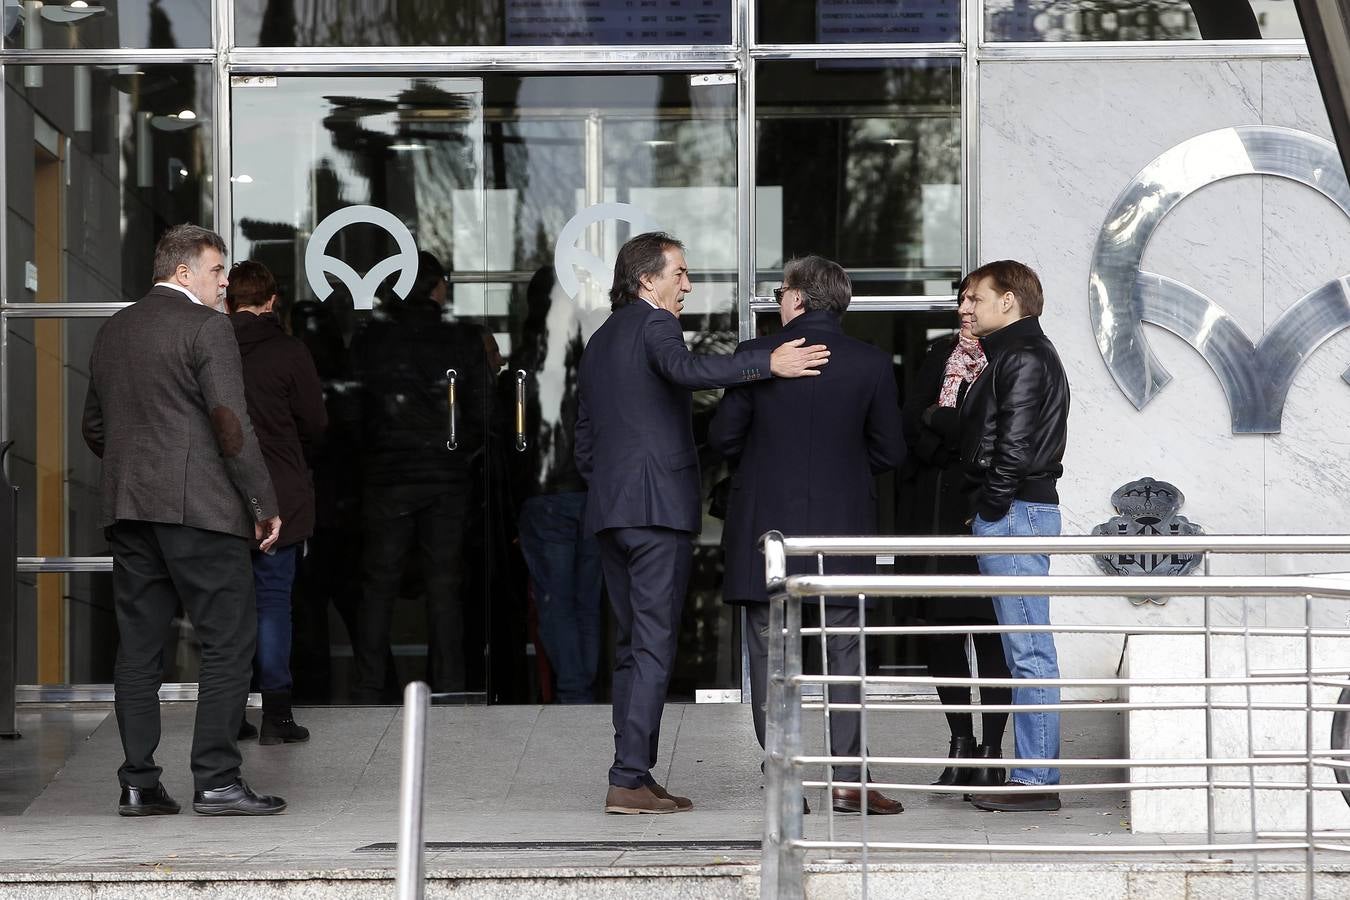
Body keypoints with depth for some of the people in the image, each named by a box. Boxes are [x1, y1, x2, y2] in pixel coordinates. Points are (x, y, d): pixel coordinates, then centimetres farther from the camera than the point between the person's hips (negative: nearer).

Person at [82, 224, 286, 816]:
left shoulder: (113, 330, 15)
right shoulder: (206, 328, -7)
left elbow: (94, 427, 20)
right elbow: (231, 423, -13)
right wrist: (265, 504, -7)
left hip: (127, 513, 7)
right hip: (199, 507, -7)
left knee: (138, 648, 7)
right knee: (228, 642, -3)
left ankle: (138, 784, 7)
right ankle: (215, 781, -7)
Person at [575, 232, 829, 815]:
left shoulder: (600, 340, 21)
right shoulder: (654, 325, -5)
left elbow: (584, 438, 23)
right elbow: (686, 370, -28)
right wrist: (768, 364, -32)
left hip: (608, 508, 9)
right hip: (659, 506, -9)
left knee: (630, 644, 11)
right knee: (654, 643, -9)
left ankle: (635, 773, 9)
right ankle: (629, 779, -14)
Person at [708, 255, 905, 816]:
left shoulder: (756, 356, -6)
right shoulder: (872, 365, -2)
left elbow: (722, 438, -2)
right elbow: (889, 452, 3)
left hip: (765, 527, -1)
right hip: (841, 525, 1)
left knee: (769, 656, 5)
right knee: (844, 654, 6)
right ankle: (848, 779, 1)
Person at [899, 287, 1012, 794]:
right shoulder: (942, 354, 15)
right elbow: (910, 422, 7)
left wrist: (938, 421, -2)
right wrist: (957, 435, -7)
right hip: (939, 508, 5)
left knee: (988, 625, -6)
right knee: (939, 625, 4)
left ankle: (991, 748, -1)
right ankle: (961, 739, 16)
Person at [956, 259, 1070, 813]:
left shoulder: (1024, 358, -11)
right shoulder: (1013, 356, 21)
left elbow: (1015, 444, -18)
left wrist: (991, 507, -13)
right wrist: (986, 512, 14)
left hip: (1013, 514, -11)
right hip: (1009, 516, 11)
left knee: (1028, 649, -9)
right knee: (1025, 649, 11)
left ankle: (1037, 780, -9)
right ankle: (1032, 773, 14)